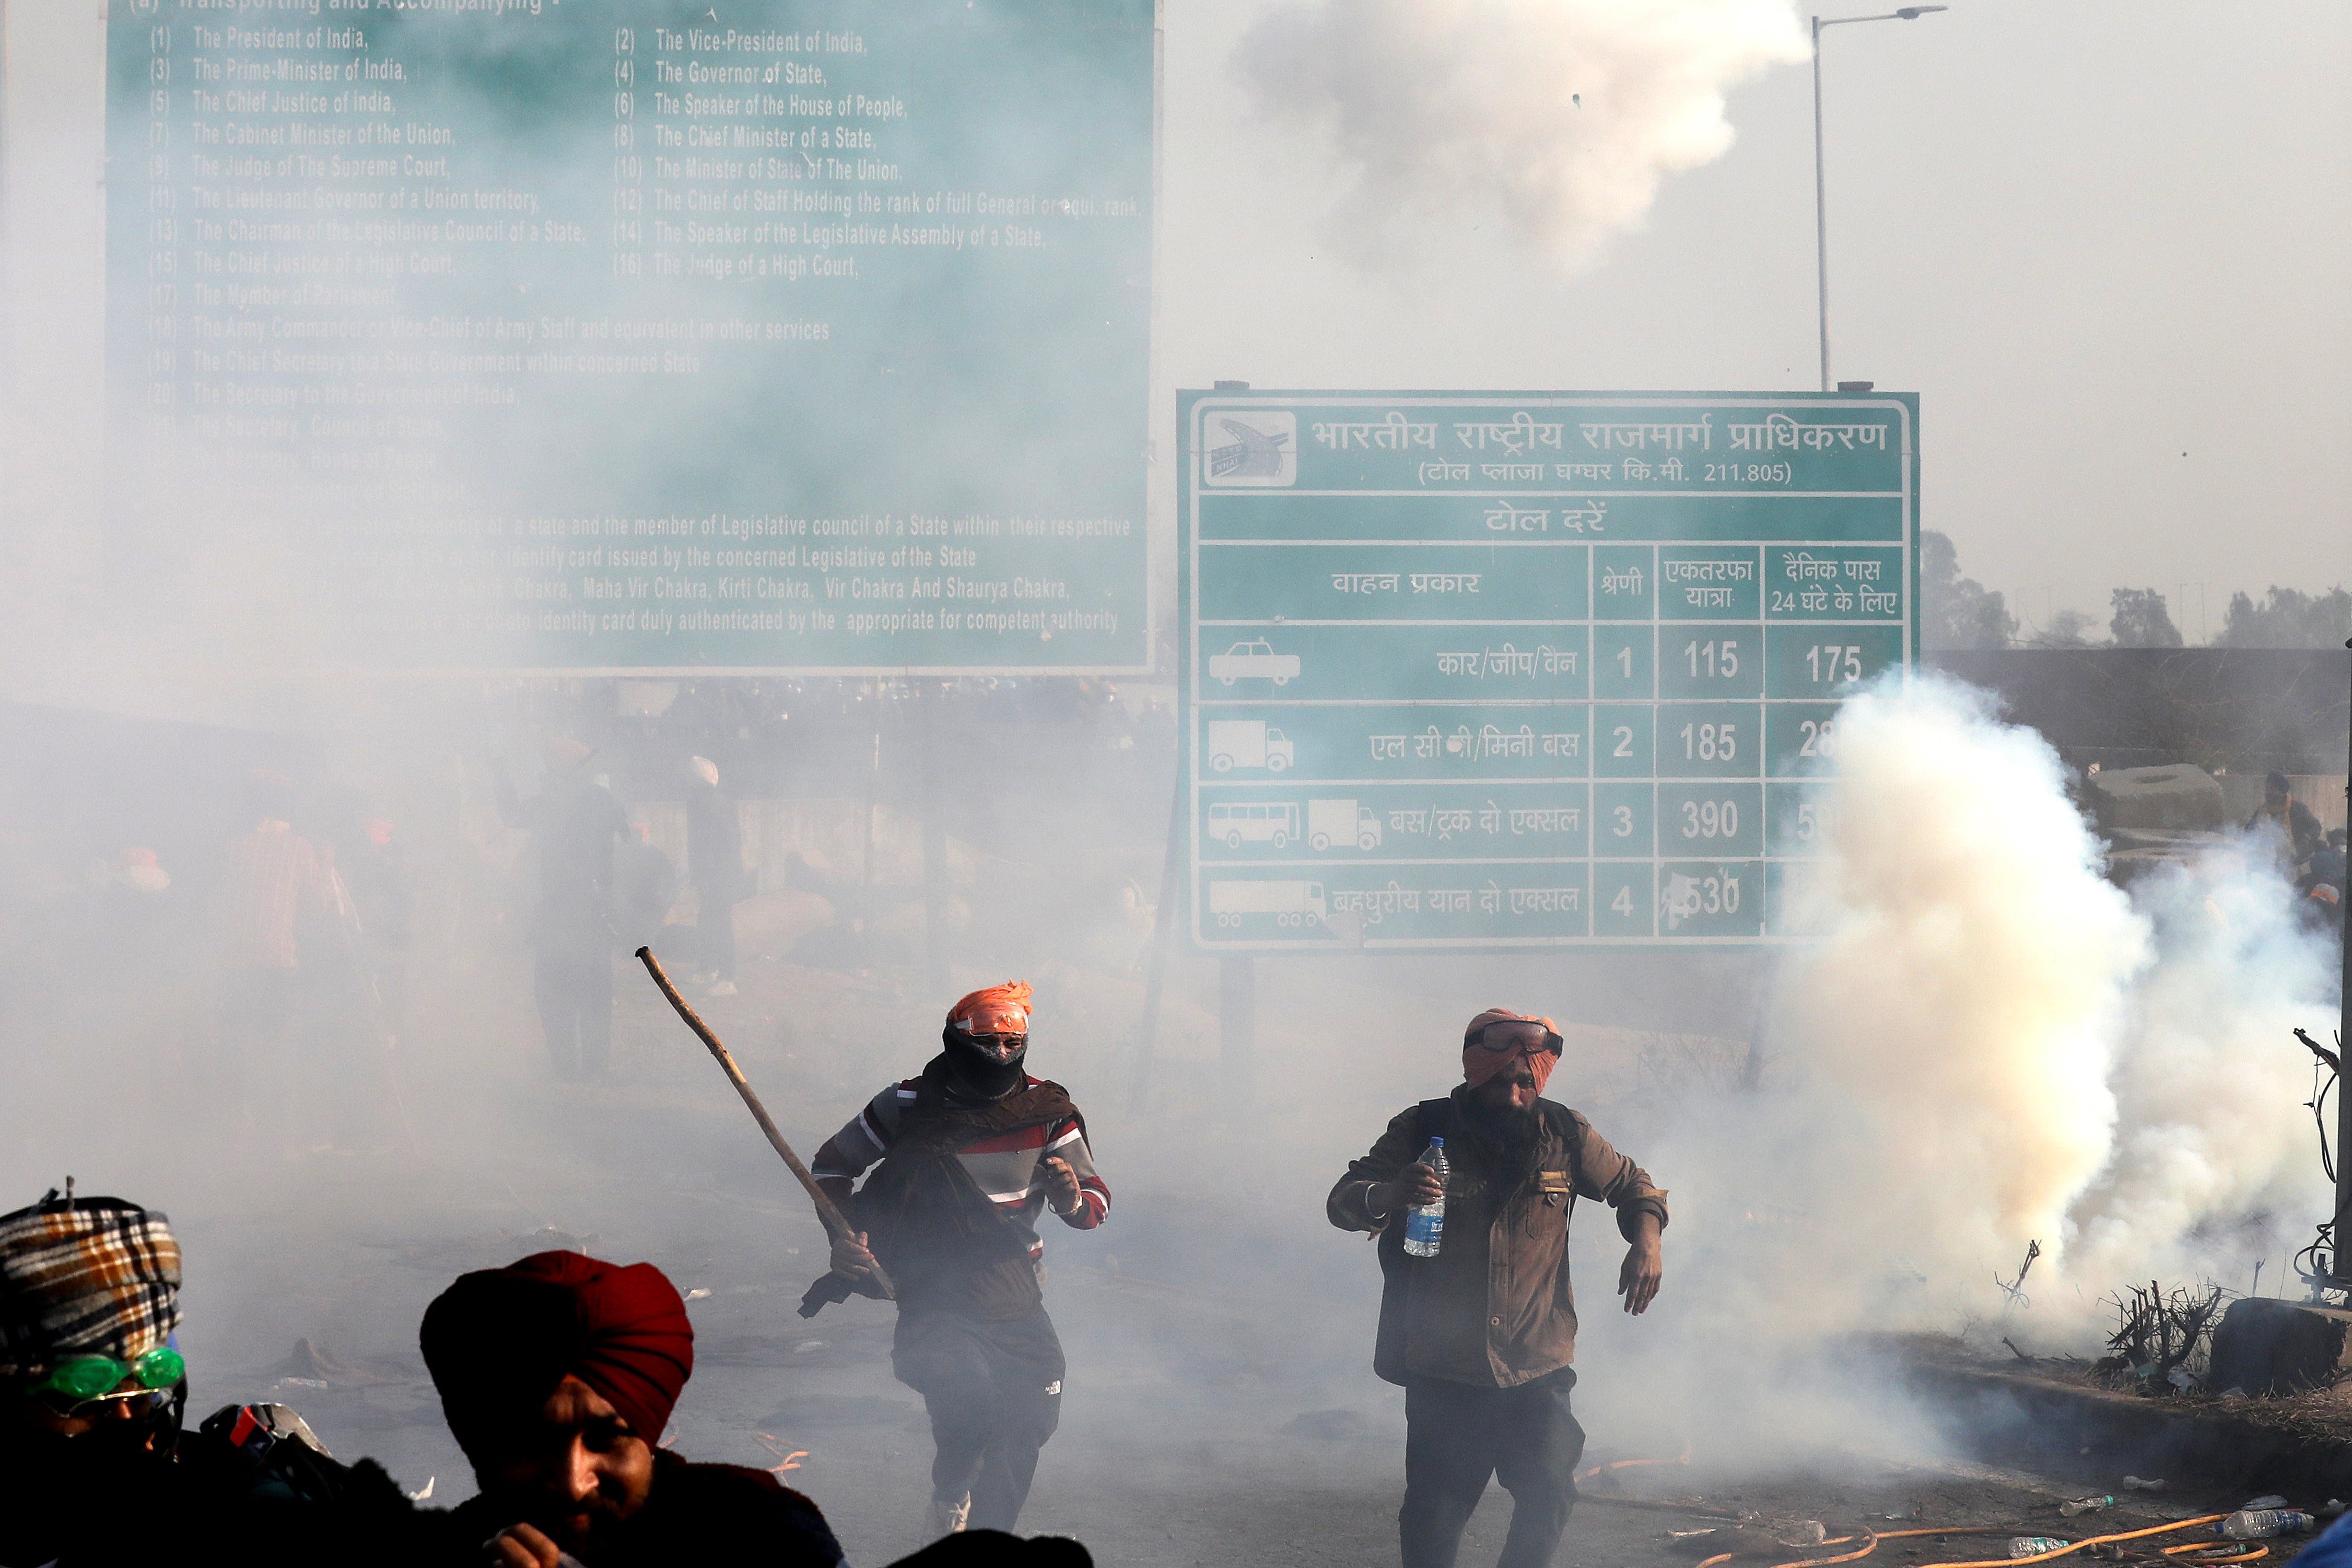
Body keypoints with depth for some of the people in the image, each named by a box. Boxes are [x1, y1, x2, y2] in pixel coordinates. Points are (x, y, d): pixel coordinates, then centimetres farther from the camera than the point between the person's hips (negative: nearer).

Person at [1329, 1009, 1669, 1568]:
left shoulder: (1564, 1136, 1)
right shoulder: (1423, 1132, -5)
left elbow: (1631, 1185, 17)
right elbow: (1343, 1201, -9)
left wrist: (1646, 1240, -4)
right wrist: (1390, 1194, -32)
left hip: (1536, 1369, 1)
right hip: (1442, 1369, -1)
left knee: (1549, 1497, -8)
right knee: (1434, 1514, 3)